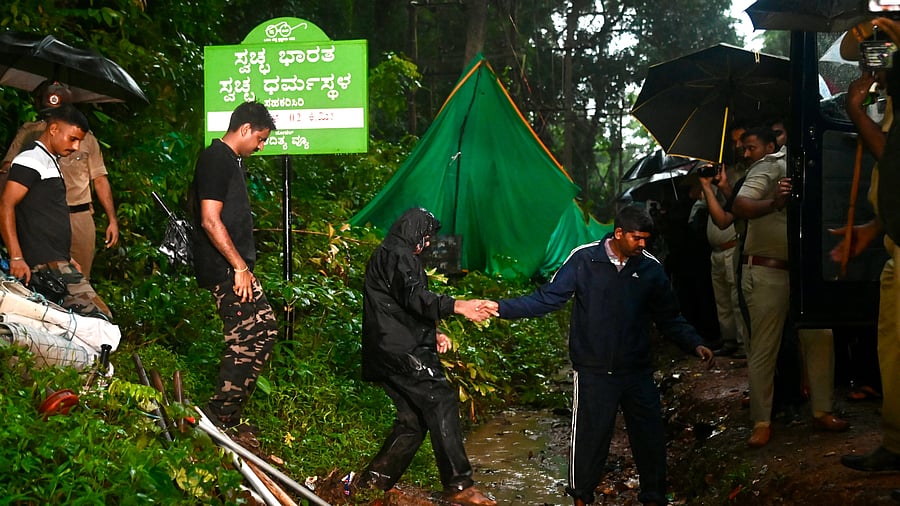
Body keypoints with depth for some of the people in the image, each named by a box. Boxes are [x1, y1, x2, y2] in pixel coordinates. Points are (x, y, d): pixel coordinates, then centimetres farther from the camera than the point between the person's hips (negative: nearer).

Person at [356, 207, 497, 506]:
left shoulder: (387, 256, 28)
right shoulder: (398, 255, -6)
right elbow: (414, 297, -21)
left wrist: (434, 334, 17)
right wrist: (457, 306, -30)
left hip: (389, 352, 11)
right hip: (402, 350, -11)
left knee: (414, 419, 9)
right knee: (442, 401, -15)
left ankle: (374, 481, 13)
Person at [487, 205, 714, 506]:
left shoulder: (650, 267, 1)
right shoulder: (584, 259, -9)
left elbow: (669, 317, 8)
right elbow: (548, 298, -10)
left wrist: (694, 344, -5)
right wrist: (502, 308, -19)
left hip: (637, 370, 3)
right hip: (594, 371, -3)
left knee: (650, 435, 9)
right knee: (589, 436, 5)